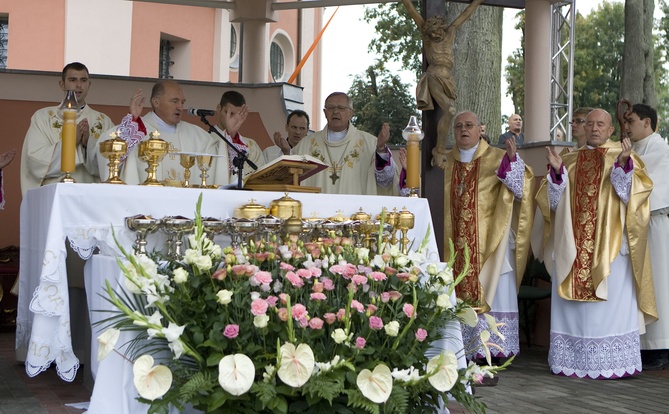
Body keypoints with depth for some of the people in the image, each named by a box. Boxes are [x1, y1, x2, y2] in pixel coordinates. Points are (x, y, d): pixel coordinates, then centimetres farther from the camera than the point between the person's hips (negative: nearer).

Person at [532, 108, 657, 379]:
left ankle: (611, 361, 1)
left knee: (611, 303, -5)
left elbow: (631, 193, -7)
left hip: (610, 246, -3)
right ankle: (572, 359, 8)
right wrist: (556, 171, -8)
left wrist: (623, 164, -23)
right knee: (573, 304, 3)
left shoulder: (624, 158, 8)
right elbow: (553, 200, 8)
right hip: (573, 246, 3)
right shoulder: (570, 161, 15)